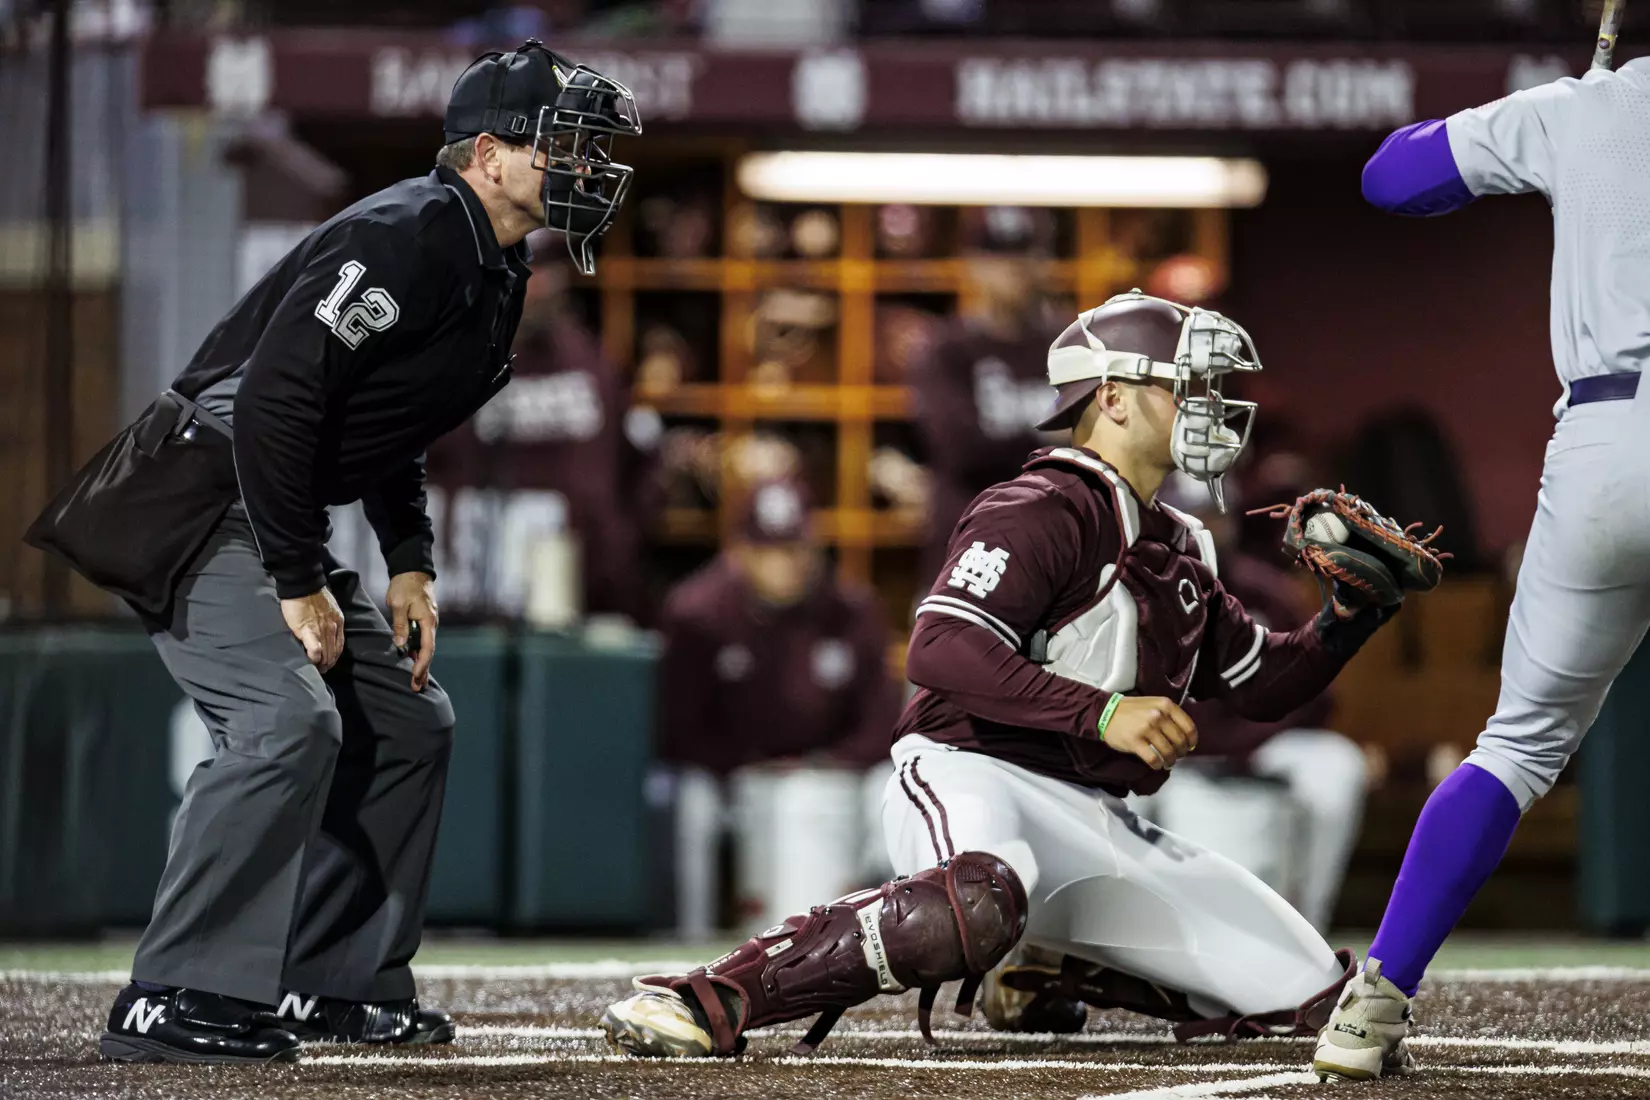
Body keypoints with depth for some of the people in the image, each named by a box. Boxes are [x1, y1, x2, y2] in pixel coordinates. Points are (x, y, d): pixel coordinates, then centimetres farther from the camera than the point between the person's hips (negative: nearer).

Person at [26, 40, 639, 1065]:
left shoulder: (497, 275, 11)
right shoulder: (405, 237, -20)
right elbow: (274, 397, -27)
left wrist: (410, 566, 11)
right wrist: (300, 584, -24)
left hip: (288, 522, 11)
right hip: (199, 506, -11)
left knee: (408, 720, 11)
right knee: (290, 718, -24)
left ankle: (339, 982, 18)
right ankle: (176, 1002, -24)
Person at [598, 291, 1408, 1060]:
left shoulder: (1179, 550, 21)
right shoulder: (1041, 511, -7)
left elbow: (1263, 684, 27)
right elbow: (940, 650, -21)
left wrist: (1348, 621, 8)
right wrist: (1100, 712, -27)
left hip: (1099, 824, 8)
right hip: (973, 778, -8)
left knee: (1308, 991, 1)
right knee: (975, 906, -45)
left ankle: (1053, 974, 19)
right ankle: (713, 999, -38)